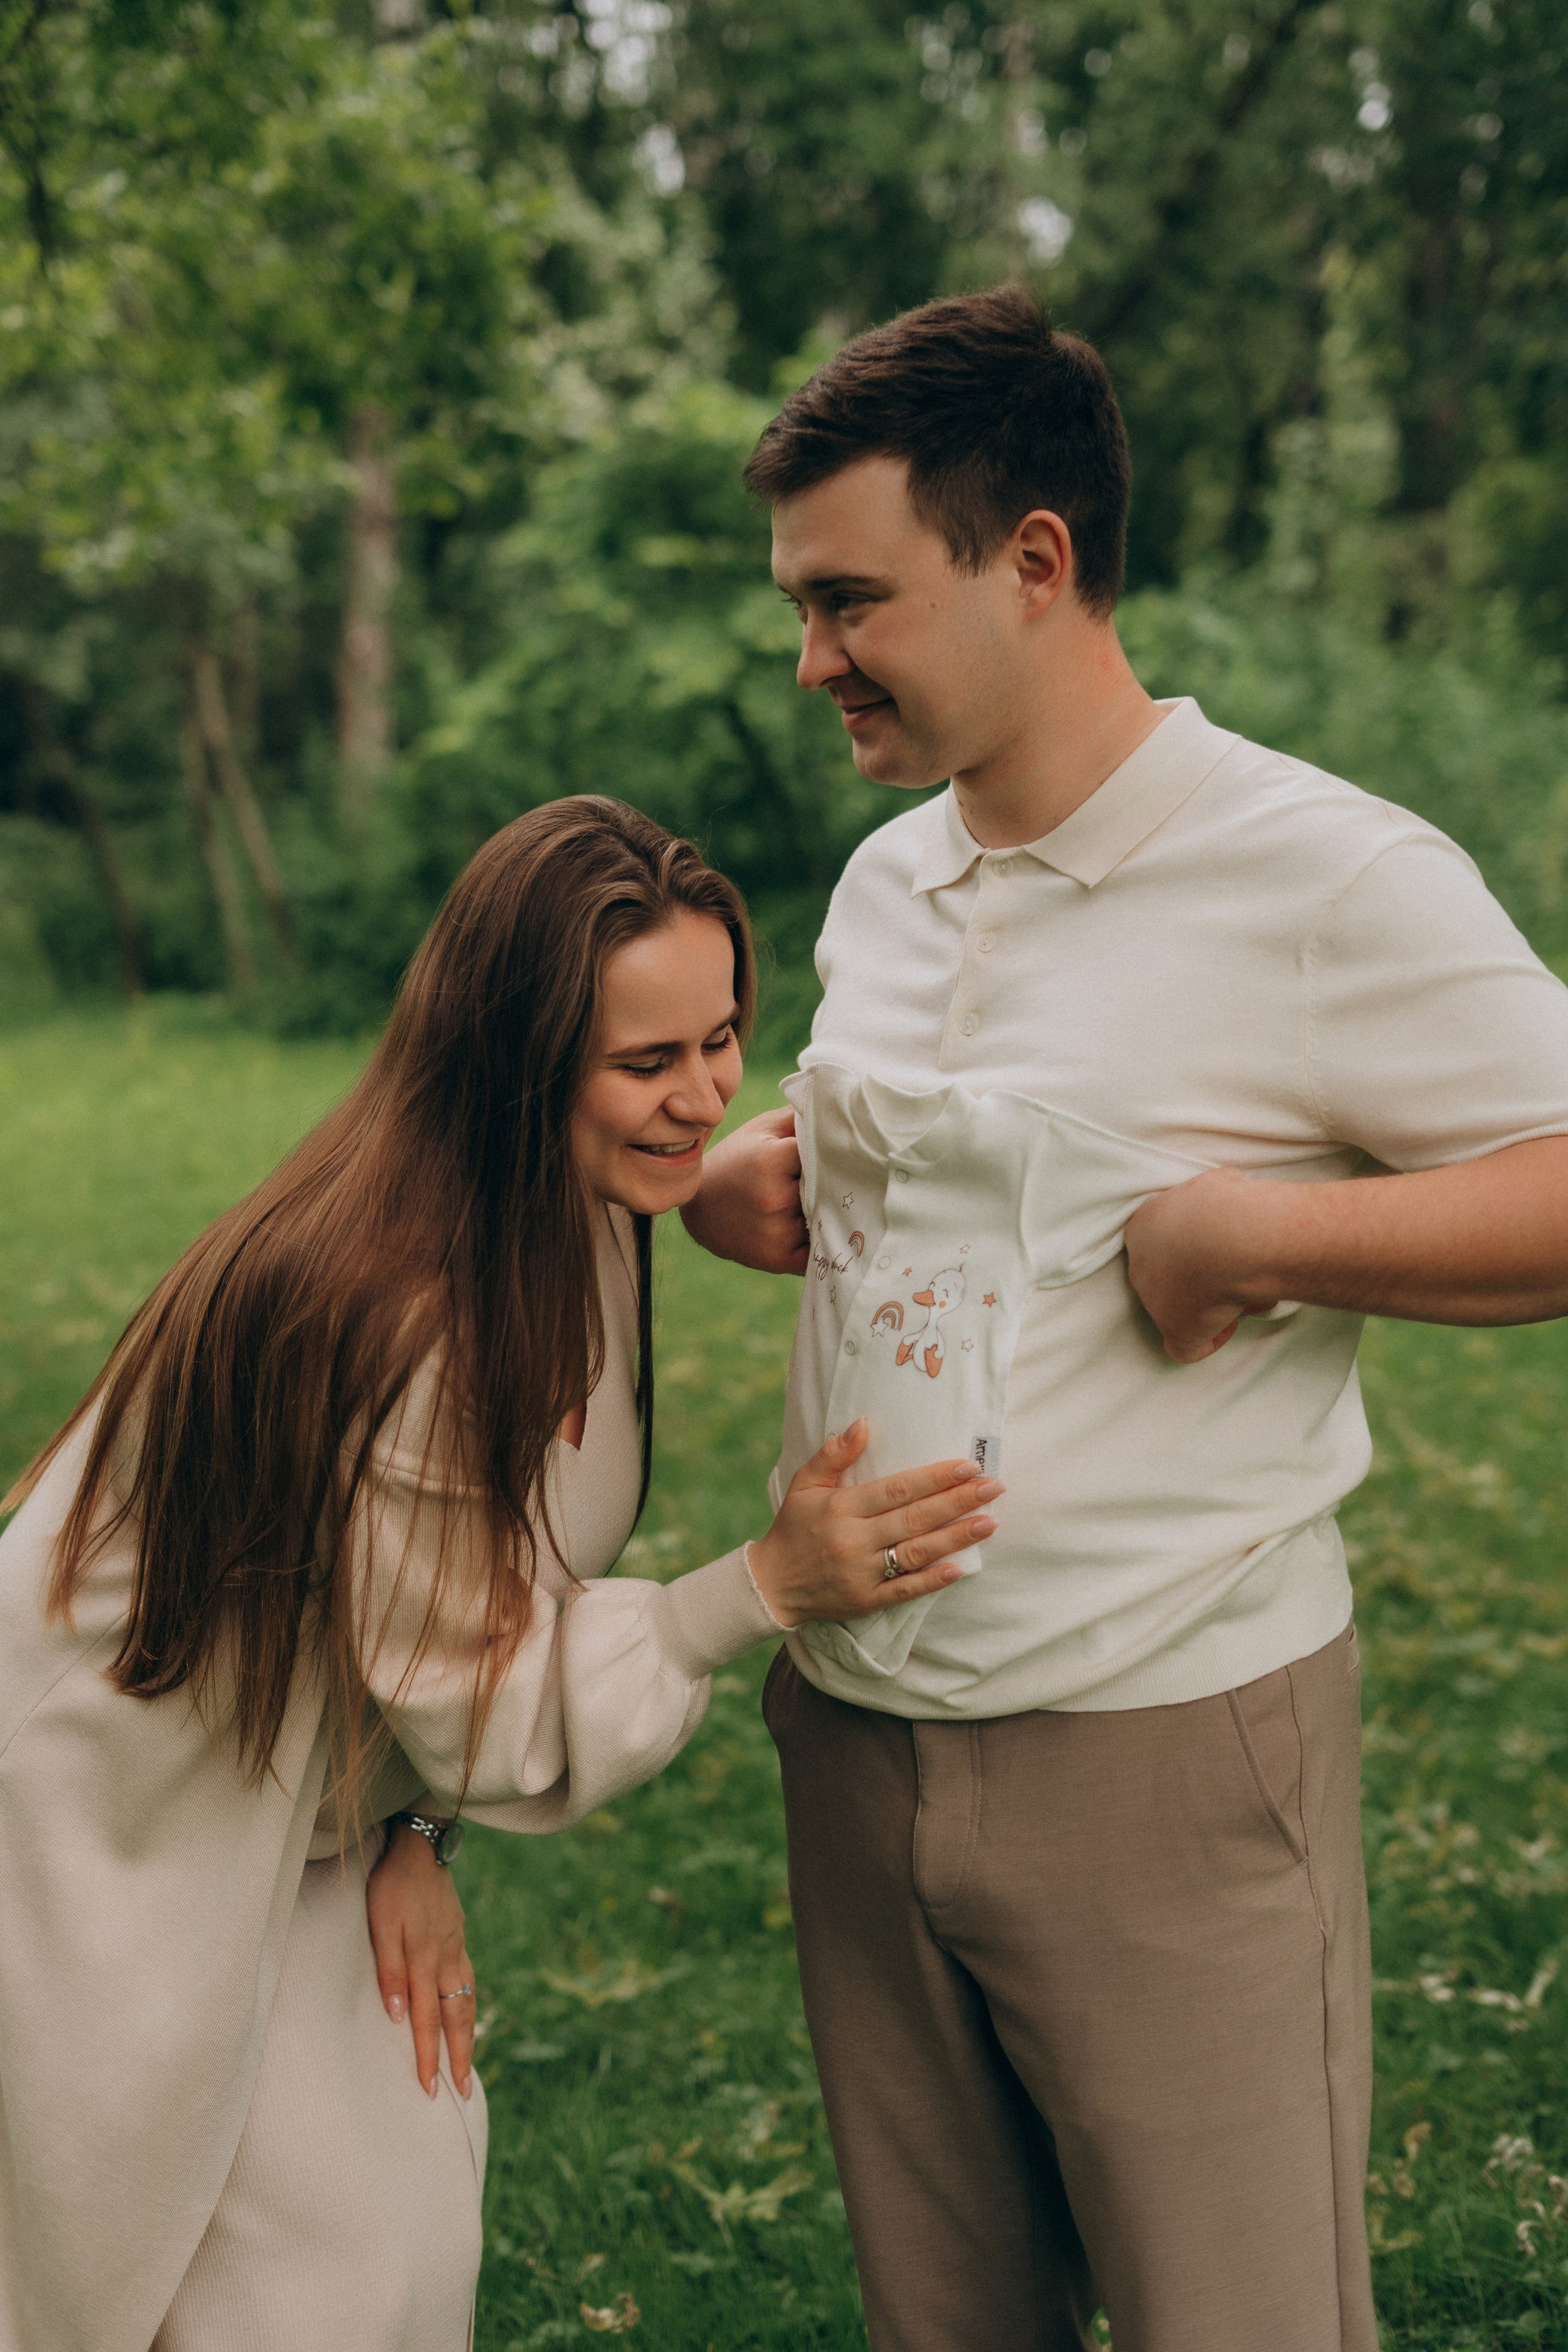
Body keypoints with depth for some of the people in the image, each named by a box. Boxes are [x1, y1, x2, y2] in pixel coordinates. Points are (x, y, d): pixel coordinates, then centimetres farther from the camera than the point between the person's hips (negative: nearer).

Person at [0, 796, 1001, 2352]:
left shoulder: (575, 1229, -6)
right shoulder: (381, 1313, -34)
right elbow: (477, 1691, -24)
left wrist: (409, 1843, -4)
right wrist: (767, 1586, -32)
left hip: (287, 1823, 8)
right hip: (127, 1847, -8)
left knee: (414, 2208, 10)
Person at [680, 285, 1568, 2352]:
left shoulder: (1327, 879, -13)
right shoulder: (880, 886, 11)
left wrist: (1260, 1229, -22)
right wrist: (751, 1182, 6)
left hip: (1165, 1747, -6)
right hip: (856, 1734, 7)